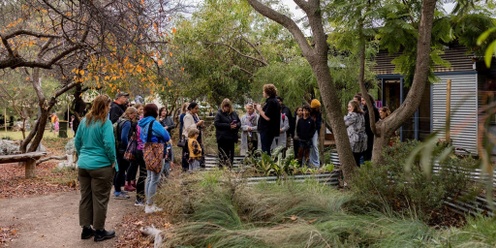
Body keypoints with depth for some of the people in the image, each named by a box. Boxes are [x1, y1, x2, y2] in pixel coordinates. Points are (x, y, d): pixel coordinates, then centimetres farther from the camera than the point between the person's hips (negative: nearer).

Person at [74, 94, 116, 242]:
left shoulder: (84, 121, 7)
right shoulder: (105, 123, -14)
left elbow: (77, 141, 13)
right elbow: (109, 144, -20)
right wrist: (113, 161, -6)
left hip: (83, 165, 7)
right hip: (101, 166, -7)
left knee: (85, 197, 13)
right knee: (100, 199, 3)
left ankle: (86, 228, 23)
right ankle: (99, 231, 12)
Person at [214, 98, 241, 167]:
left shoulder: (234, 113, 11)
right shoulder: (219, 113, -3)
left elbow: (239, 122, 16)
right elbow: (216, 123, -13)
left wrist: (236, 125, -9)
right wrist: (228, 126, -18)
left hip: (231, 137, 5)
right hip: (222, 138, -5)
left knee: (231, 154, 10)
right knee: (223, 154, -2)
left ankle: (230, 166, 20)